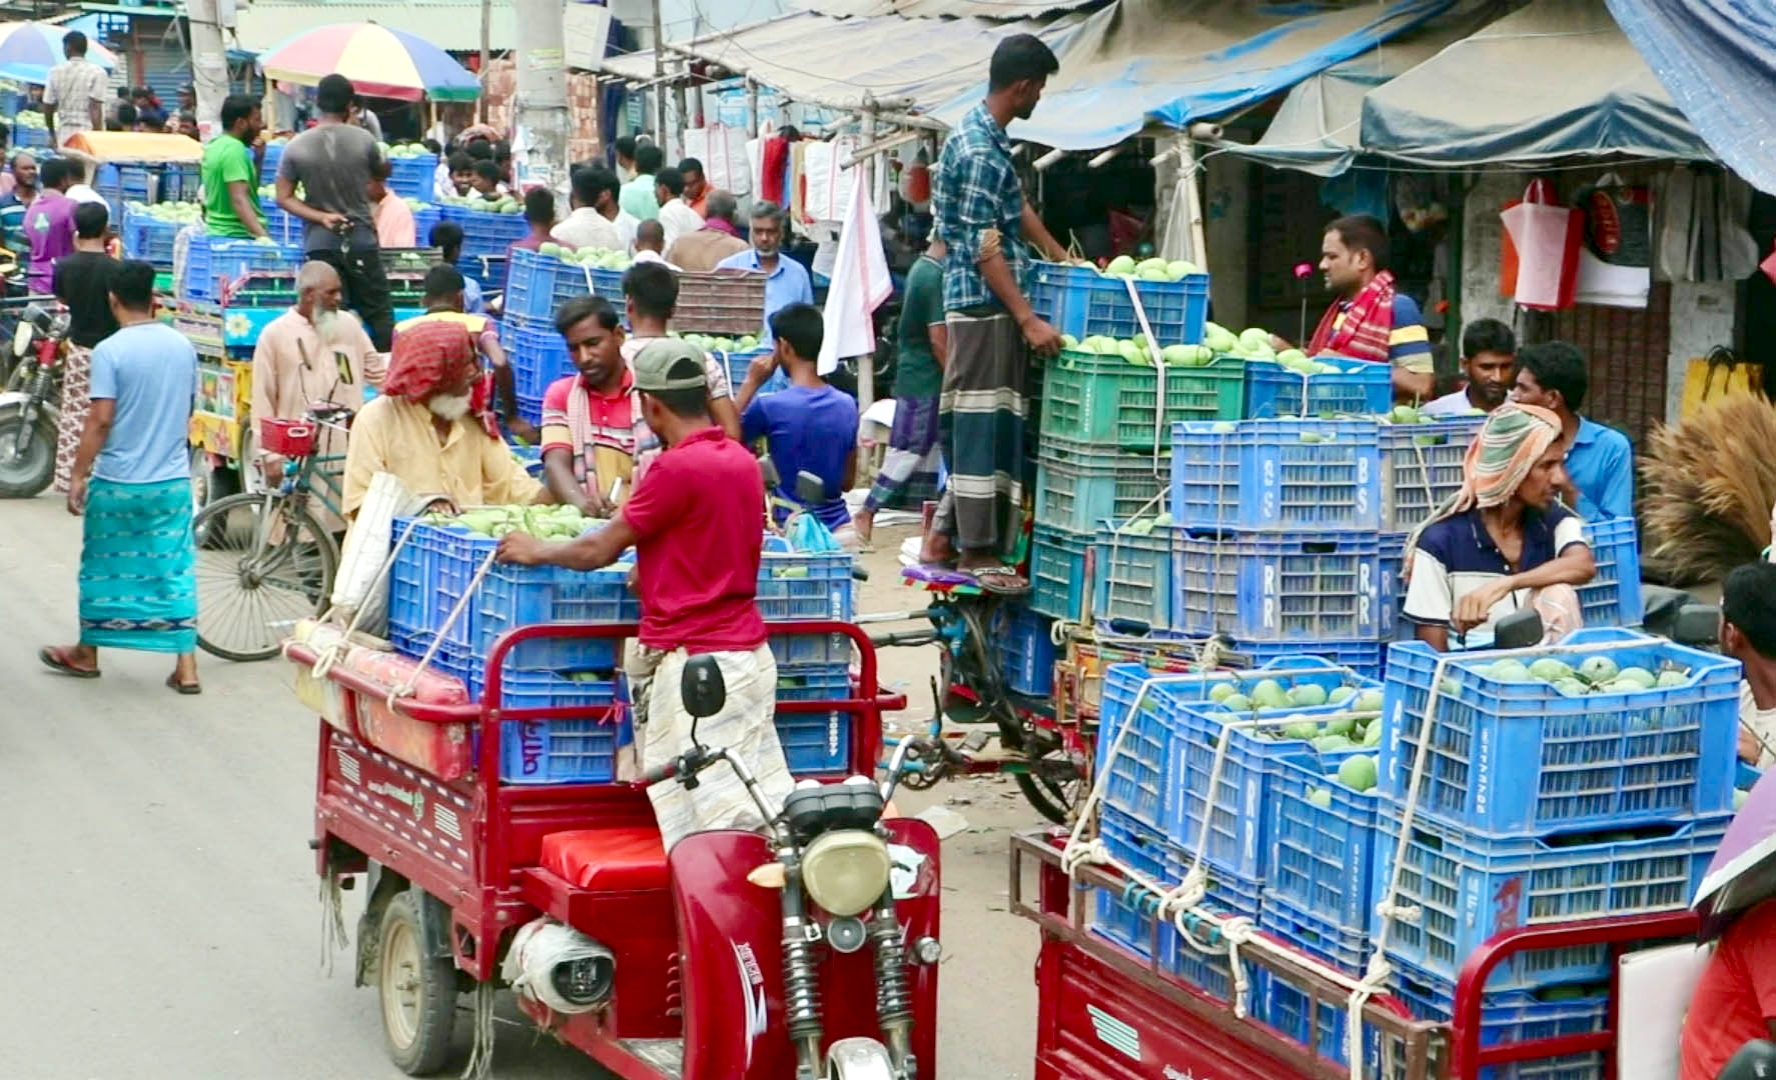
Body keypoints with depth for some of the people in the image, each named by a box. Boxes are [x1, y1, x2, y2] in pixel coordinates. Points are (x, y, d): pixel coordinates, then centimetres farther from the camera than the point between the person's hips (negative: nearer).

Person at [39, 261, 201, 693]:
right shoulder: (183, 346, 2)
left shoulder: (110, 351, -14)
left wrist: (78, 475, -9)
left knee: (102, 568, 12)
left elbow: (100, 420, -16)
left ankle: (87, 654, 27)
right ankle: (186, 666, 2)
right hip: (173, 480, 4)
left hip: (117, 482, -4)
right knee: (175, 571, 5)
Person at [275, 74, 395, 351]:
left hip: (320, 244, 1)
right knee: (380, 314, 6)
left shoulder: (296, 147, -5)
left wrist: (321, 217, -8)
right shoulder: (363, 139, -7)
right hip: (361, 240, -1)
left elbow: (284, 197, -5)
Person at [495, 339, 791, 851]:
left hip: (694, 660, -9)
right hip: (748, 652, 9)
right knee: (765, 801, 8)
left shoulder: (677, 467, -17)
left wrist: (536, 551, 8)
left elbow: (600, 551, -8)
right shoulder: (741, 460, 8)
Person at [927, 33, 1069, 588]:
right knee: (982, 422, -6)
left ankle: (947, 535, 19)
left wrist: (1059, 255, 32)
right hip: (984, 304, -10)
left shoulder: (984, 134, 12)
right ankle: (977, 551, -2)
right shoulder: (980, 153, -19)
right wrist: (1028, 318, -22)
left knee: (983, 424, 13)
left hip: (988, 304, 10)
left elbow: (1016, 206, 26)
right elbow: (984, 249, -21)